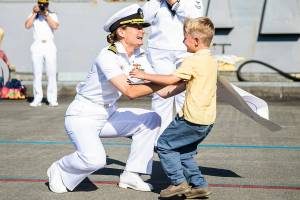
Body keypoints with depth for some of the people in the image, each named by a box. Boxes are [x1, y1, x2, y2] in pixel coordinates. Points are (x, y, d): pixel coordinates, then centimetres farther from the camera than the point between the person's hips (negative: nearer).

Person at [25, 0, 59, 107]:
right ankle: (37, 99, 0)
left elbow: (55, 26, -8)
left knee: (52, 74, -5)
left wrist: (46, 14, -7)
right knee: (37, 74, -2)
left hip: (49, 46, 0)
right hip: (37, 46, 1)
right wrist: (34, 13, -6)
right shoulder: (33, 15, 12)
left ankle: (52, 99, -2)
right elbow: (27, 25, -5)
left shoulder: (52, 15, 10)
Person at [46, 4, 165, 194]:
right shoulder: (108, 56, -23)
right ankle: (60, 170, 2)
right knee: (95, 159, -31)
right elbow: (130, 91, -34)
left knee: (152, 119, -1)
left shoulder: (139, 56, 1)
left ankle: (130, 175, 6)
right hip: (83, 115, -8)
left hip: (109, 114, 9)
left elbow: (160, 90, -4)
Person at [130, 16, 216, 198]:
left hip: (193, 119, -9)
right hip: (207, 120, 9)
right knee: (184, 152, 21)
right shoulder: (211, 60, 13)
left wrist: (145, 75, -12)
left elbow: (171, 79, -21)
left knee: (164, 144, 4)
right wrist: (167, 93, 21)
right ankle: (199, 185, 18)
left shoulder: (192, 61, -15)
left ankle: (179, 182, 3)